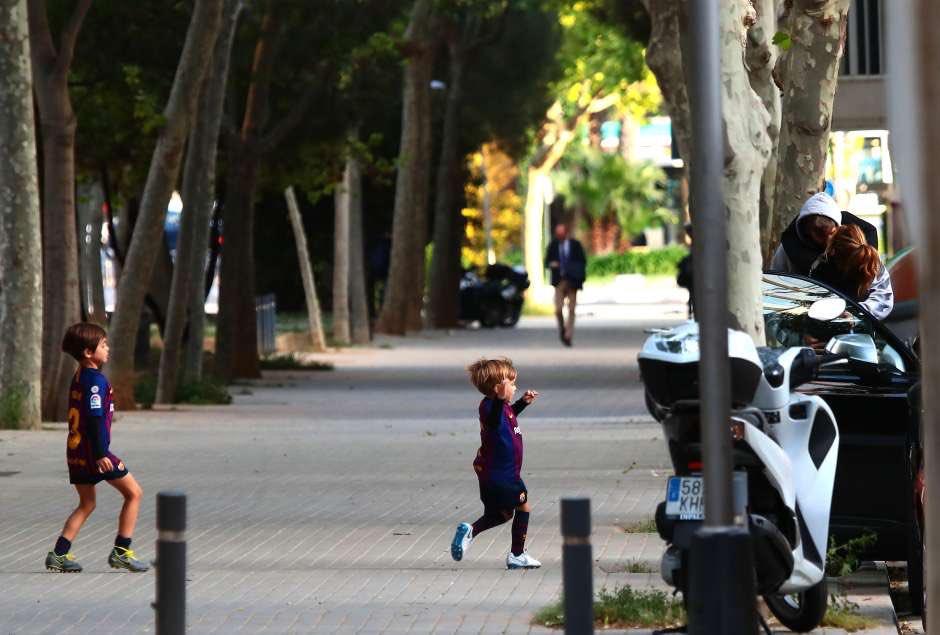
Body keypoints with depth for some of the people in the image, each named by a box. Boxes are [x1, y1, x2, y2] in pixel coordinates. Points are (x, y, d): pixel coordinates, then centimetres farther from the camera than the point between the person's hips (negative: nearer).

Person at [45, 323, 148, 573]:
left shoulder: (78, 379, 14)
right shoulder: (96, 380, -15)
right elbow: (95, 418, -21)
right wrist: (101, 454, -23)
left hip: (75, 450, 9)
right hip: (93, 450, -9)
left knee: (86, 504, 16)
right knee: (133, 493, 3)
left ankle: (59, 555, 9)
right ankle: (121, 551, 1)